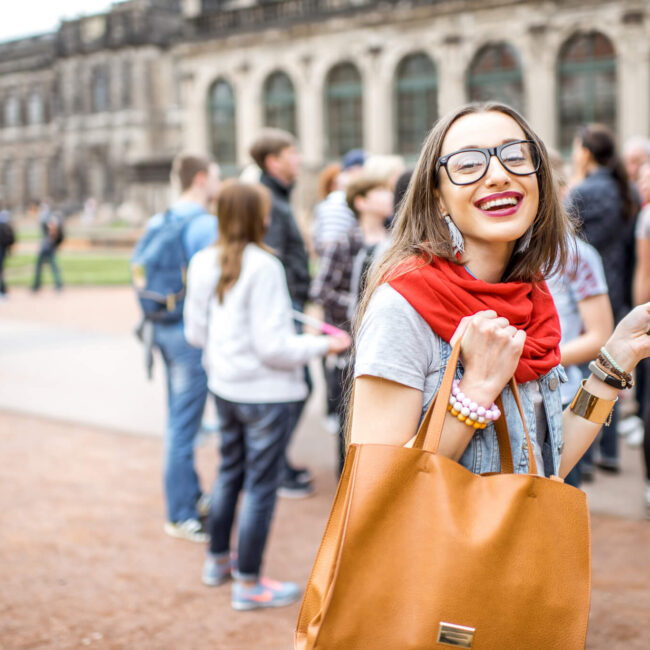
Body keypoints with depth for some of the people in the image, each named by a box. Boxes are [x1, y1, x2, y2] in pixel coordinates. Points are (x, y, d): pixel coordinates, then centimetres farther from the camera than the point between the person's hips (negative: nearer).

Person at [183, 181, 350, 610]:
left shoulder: (204, 263, -1)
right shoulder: (263, 266, -21)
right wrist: (323, 345, -10)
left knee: (229, 472, 23)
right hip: (265, 393, -7)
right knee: (261, 486, 5)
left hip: (224, 388, 7)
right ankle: (248, 583, 15)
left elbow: (195, 331, 7)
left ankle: (218, 560, 39)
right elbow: (273, 345, -22)